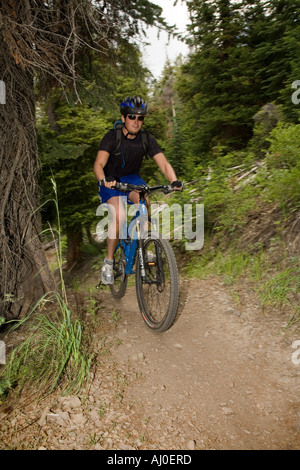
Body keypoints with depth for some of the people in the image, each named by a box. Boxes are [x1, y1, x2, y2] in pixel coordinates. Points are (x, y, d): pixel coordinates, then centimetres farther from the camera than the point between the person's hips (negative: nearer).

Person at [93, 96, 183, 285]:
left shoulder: (147, 139, -12)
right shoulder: (112, 137, -20)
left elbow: (164, 163, -17)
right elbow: (99, 164, -31)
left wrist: (174, 181, -38)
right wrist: (104, 180, -54)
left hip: (132, 178, 3)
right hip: (111, 181, -3)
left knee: (144, 203, -29)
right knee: (119, 216, -27)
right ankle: (108, 262, -11)